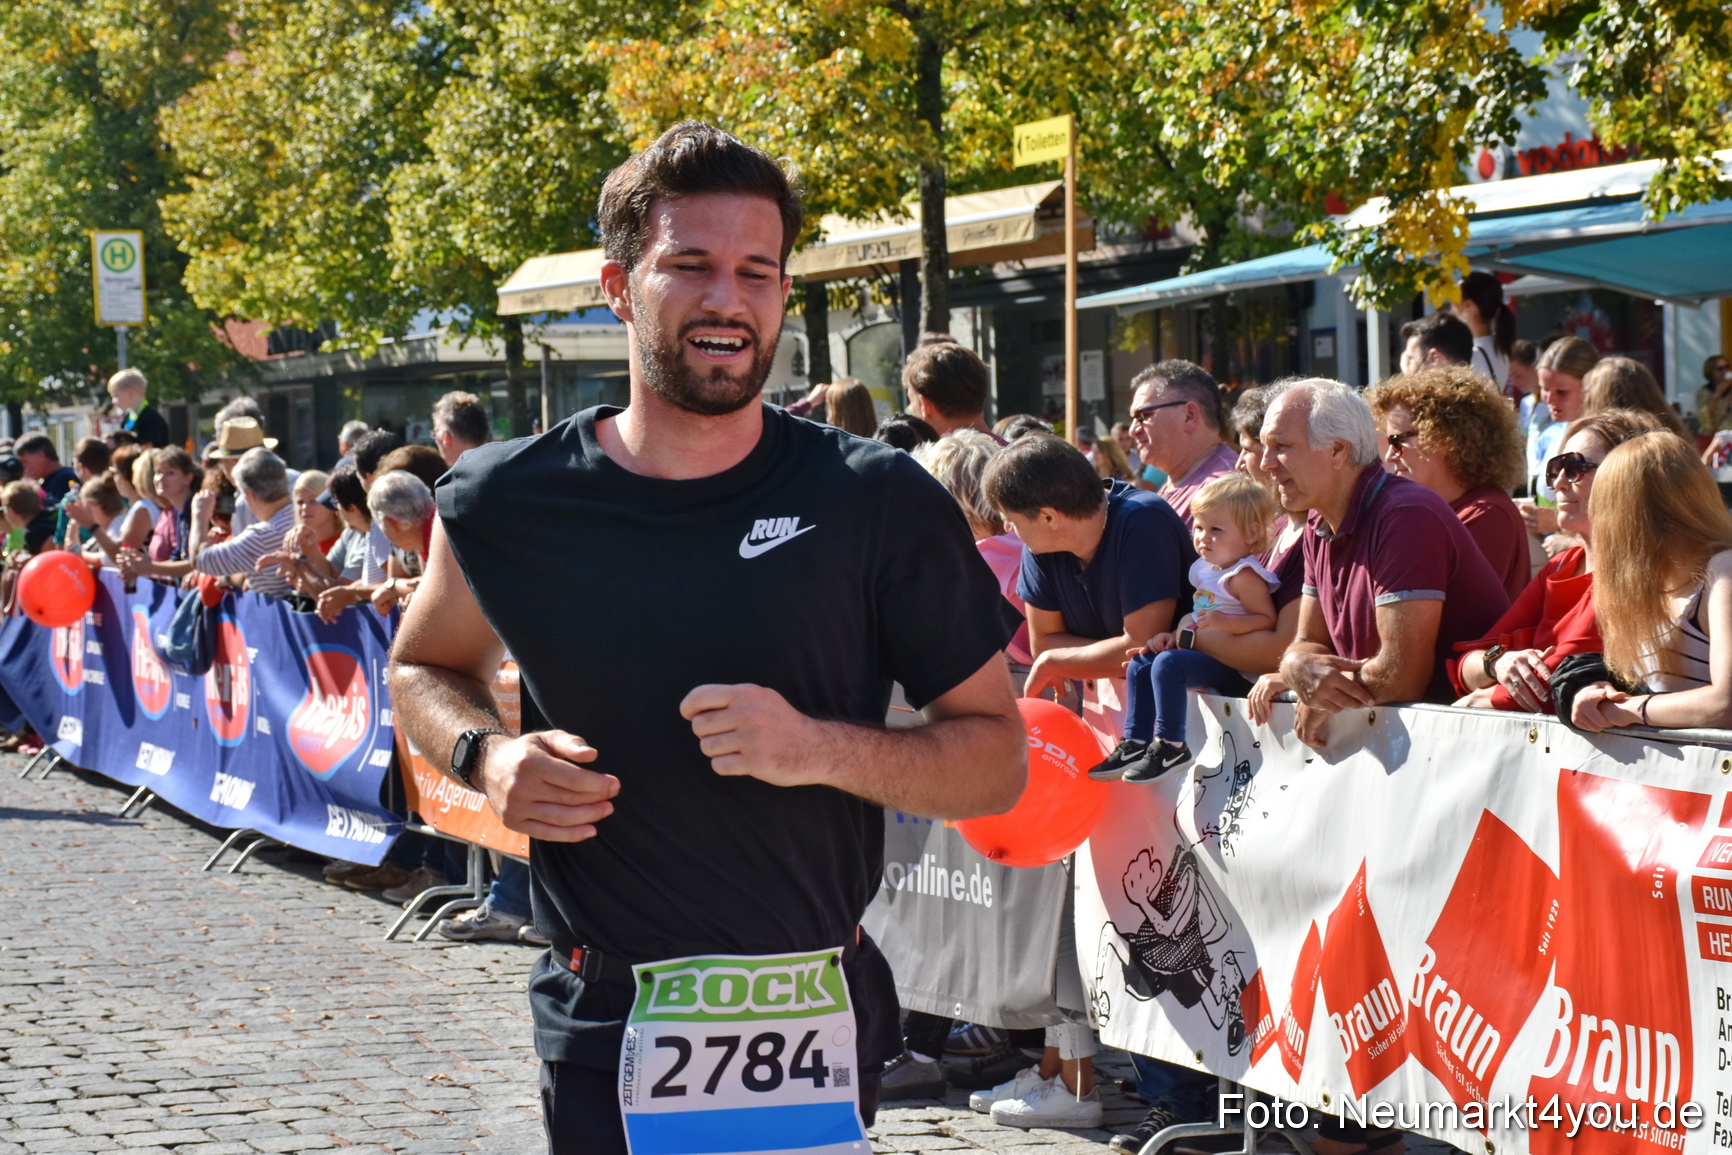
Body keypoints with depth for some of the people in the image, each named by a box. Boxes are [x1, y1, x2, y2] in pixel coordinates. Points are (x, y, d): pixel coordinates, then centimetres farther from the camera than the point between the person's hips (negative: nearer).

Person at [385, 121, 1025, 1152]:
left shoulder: (881, 505, -7)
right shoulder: (506, 505, -2)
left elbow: (998, 758, -3)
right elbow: (425, 667, 18)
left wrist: (818, 749, -21)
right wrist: (487, 756, -4)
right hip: (603, 1028, 1)